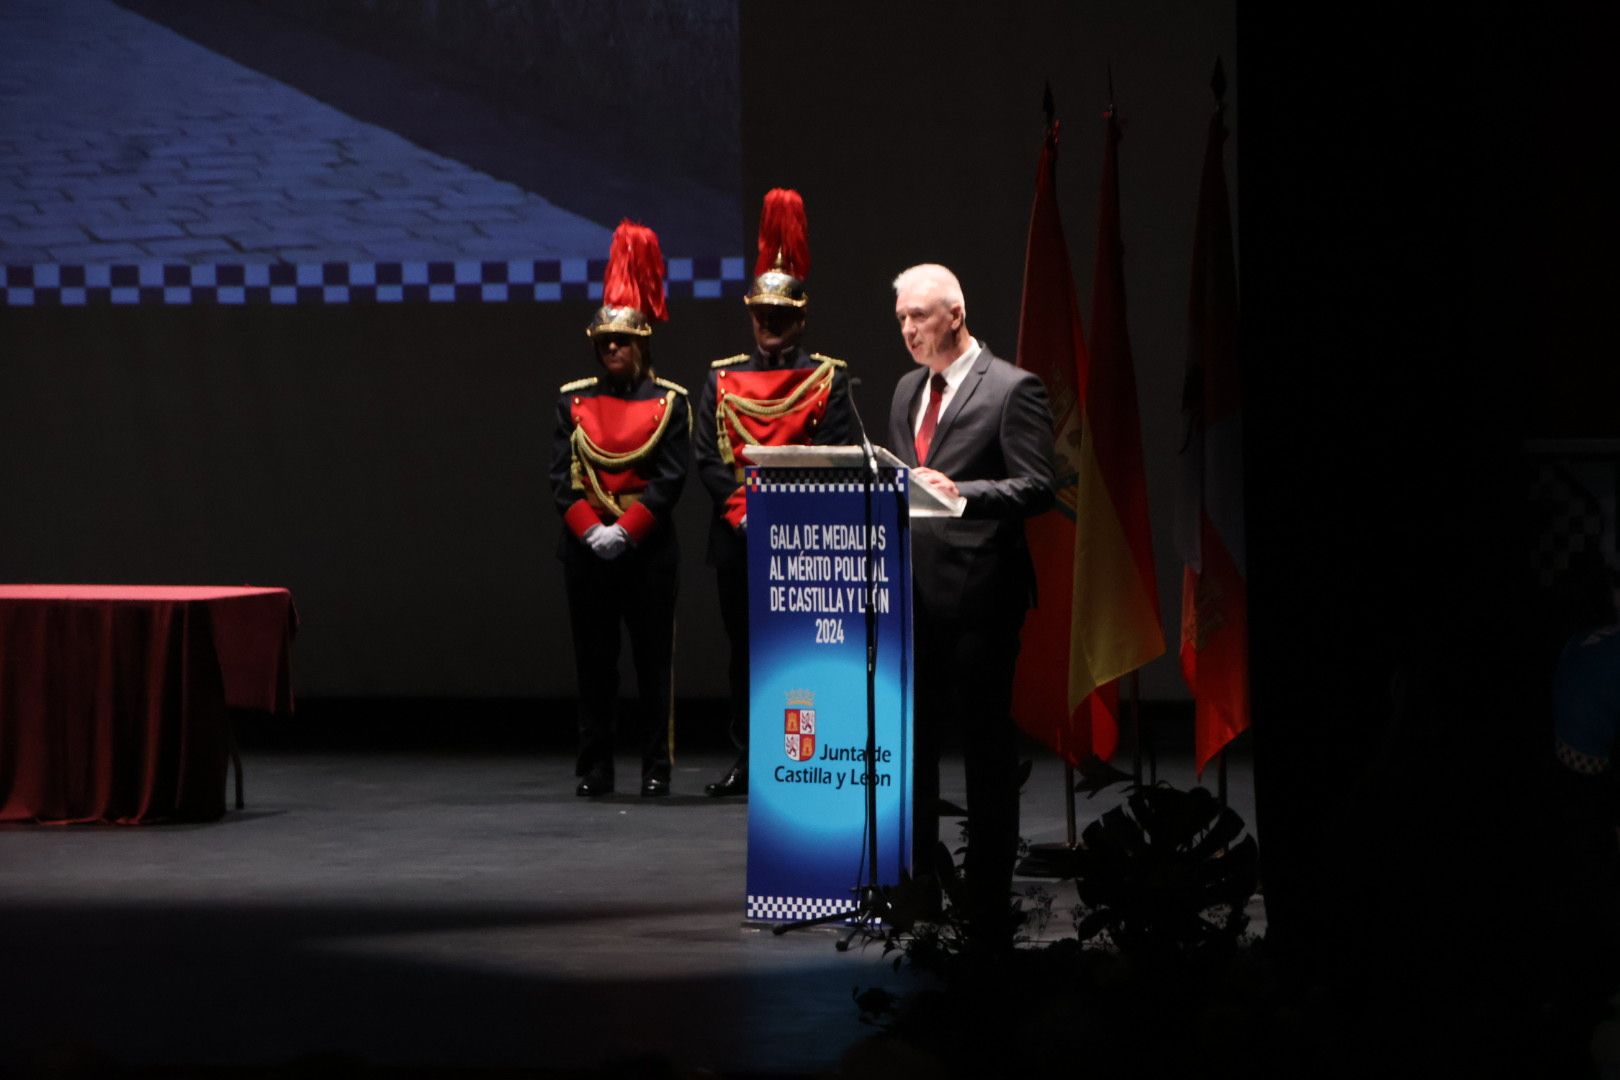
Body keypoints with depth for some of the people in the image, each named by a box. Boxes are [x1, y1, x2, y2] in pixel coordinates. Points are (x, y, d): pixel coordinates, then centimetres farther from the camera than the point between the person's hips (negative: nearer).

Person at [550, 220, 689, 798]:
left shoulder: (669, 402, 1)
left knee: (653, 658, 2)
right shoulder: (573, 400, 7)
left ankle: (656, 768, 7)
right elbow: (561, 474, 1)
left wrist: (625, 530, -15)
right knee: (593, 661, 5)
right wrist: (590, 529, -13)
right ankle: (594, 768, 11)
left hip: (649, 548, -2)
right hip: (586, 548, 2)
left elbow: (671, 478, -6)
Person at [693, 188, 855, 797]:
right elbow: (706, 457, 2)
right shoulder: (723, 379, 10)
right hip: (736, 537, 3)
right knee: (743, 650, 7)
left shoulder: (827, 379, 4)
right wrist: (745, 513, -10)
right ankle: (746, 763, 13)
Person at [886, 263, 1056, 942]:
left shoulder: (1012, 390, -5)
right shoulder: (908, 391, 17)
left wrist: (961, 493, -24)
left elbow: (1037, 488, -12)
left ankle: (989, 898, 3)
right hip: (913, 587, 7)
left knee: (985, 742, -2)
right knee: (909, 739, 10)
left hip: (976, 587, -7)